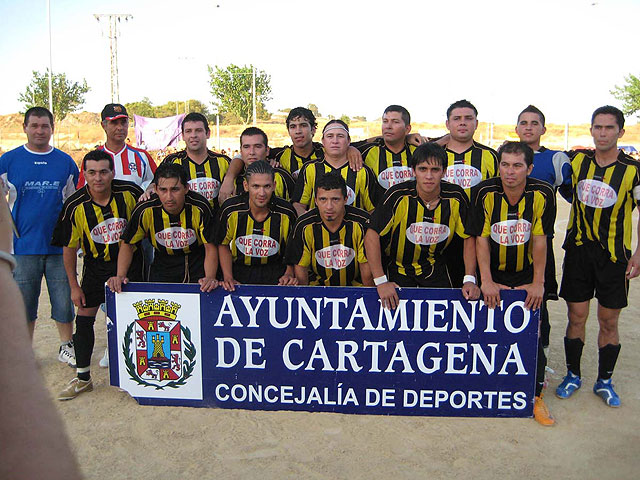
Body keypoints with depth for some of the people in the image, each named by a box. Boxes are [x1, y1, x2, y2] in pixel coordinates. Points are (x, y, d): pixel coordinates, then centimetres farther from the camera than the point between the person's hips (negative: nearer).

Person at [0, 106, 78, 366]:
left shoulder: (66, 162, 6)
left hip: (60, 246, 1)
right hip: (23, 246, 0)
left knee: (64, 299, 6)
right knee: (24, 302, 9)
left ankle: (66, 347, 23)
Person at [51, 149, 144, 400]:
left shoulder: (130, 192, -17)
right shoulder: (75, 206, -16)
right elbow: (69, 247, -5)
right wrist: (74, 286, -4)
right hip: (96, 266, 1)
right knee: (84, 318, 2)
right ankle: (83, 378, 18)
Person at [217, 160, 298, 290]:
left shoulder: (287, 212, -9)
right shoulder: (230, 209, -9)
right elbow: (224, 245, 6)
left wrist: (289, 274, -6)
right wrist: (228, 277, -4)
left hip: (275, 274, 0)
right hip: (239, 271, 0)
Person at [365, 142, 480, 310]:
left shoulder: (455, 197, -14)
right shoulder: (398, 195, -22)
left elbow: (468, 237, -2)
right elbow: (372, 235, -20)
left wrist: (470, 280, -10)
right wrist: (380, 281, -22)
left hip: (434, 265, 3)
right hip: (398, 266, -2)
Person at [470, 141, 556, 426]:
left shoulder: (543, 194, -13)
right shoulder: (485, 193, -14)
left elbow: (539, 240, -10)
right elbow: (481, 238, -12)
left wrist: (537, 283, -10)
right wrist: (486, 281, -16)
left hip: (527, 275, 0)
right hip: (493, 276, 0)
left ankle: (535, 396, 10)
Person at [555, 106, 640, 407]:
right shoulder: (577, 161, 1)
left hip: (614, 255, -1)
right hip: (578, 250, 1)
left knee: (609, 321, 8)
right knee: (576, 317, 7)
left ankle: (604, 381, 25)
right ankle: (573, 375, 24)